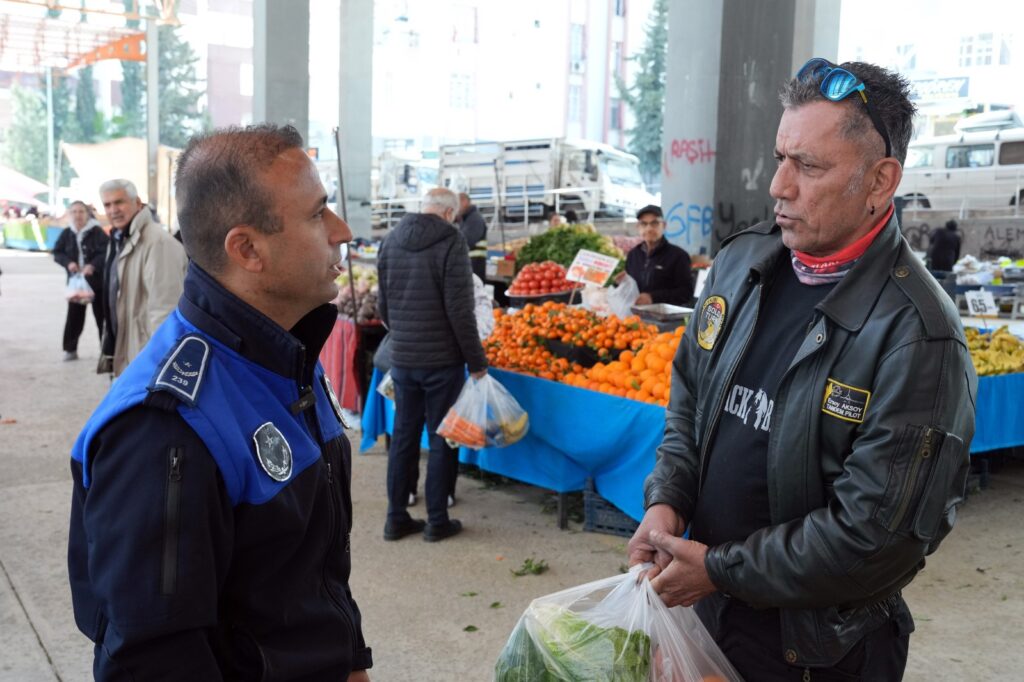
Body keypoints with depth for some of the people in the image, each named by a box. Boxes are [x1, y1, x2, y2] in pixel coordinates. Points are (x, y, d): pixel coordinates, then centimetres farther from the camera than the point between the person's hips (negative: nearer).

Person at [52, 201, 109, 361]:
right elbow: (57, 253, 7)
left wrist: (93, 265, -31)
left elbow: (106, 252, -17)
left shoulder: (97, 232, -9)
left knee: (101, 314, 4)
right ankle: (70, 349, 14)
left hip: (97, 281, -3)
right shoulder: (66, 233, 3)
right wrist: (68, 263, -13)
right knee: (73, 315, 4)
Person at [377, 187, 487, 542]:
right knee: (442, 439, 6)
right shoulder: (451, 241, -12)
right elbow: (460, 309, -16)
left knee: (403, 437, 14)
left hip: (401, 359, 5)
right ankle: (437, 521, 13)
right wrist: (476, 360, -10)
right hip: (442, 360, -5)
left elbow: (384, 306, 13)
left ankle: (396, 518, 20)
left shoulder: (390, 242, 6)